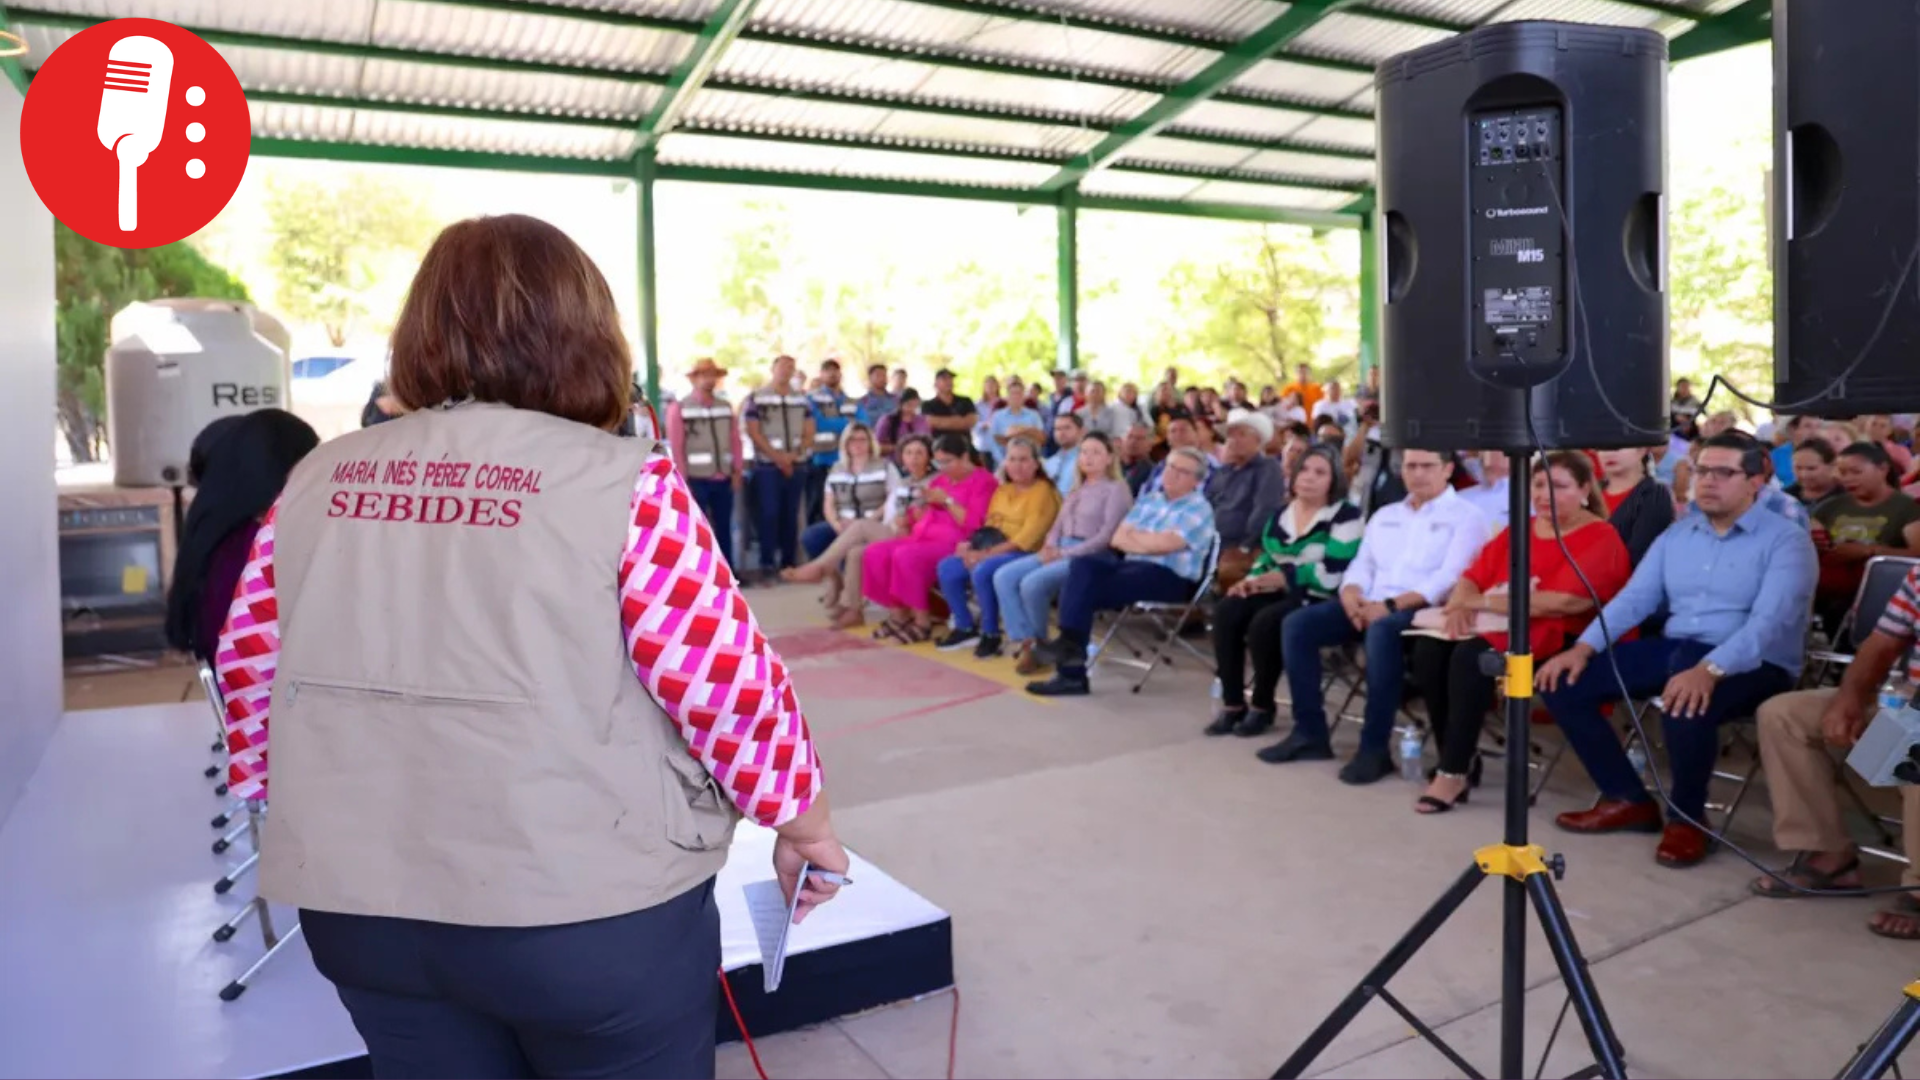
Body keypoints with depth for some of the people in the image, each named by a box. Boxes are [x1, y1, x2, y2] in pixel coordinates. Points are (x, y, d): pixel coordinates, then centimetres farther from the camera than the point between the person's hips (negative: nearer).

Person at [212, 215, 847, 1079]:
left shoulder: (316, 483, 2)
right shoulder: (622, 483, -14)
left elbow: (251, 670, 9)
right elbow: (728, 683, -14)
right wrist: (803, 821, 2)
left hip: (359, 907, 5)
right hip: (589, 911, -4)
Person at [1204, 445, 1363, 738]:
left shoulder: (1345, 516, -7)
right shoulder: (1281, 513, 15)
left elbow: (1331, 574, -17)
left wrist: (1282, 577, -15)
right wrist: (1251, 579, -1)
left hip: (1316, 600, -7)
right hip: (1278, 592, 7)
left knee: (1264, 622, -32)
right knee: (1226, 610, -20)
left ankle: (1262, 706, -10)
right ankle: (1233, 703, -12)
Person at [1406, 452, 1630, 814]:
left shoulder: (1601, 540, -5)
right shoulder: (1519, 530, 18)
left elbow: (1562, 602, -18)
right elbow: (1473, 576, 12)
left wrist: (1484, 602, -15)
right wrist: (1460, 605, -13)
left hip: (1558, 637, -7)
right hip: (1496, 626, 7)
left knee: (1471, 656, -33)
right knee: (1428, 650, -22)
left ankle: (1454, 771, -23)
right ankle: (1458, 758, -10)